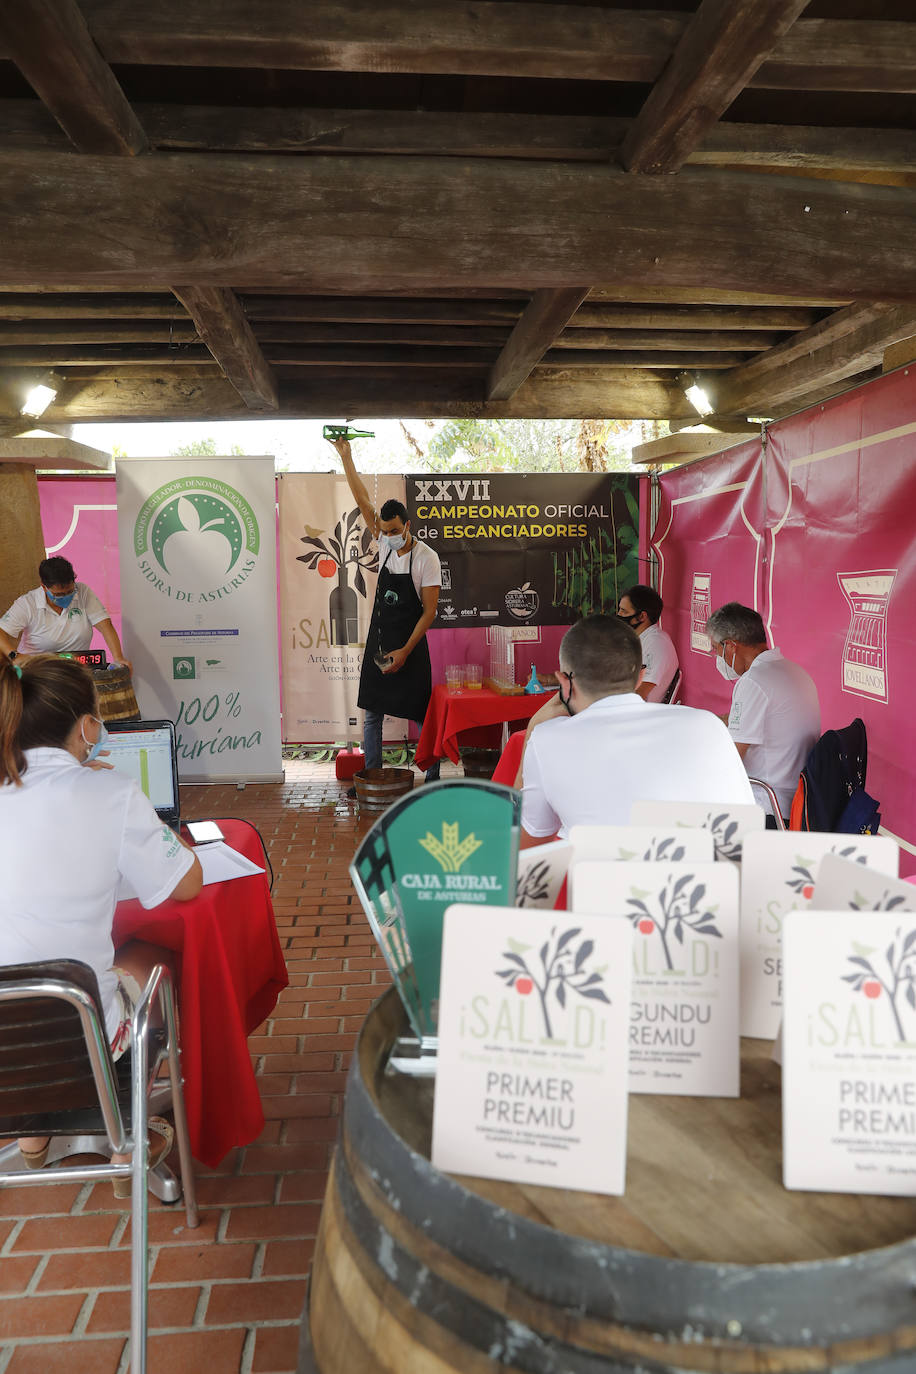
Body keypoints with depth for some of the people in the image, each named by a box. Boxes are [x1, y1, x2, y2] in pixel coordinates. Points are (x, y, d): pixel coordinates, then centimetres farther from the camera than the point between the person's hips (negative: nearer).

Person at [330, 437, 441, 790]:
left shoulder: (426, 558, -13)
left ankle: (433, 780, 11)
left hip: (409, 644, -6)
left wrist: (405, 651, -20)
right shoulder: (384, 543, 3)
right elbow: (363, 501, 2)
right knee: (371, 712, 9)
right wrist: (345, 457, -3)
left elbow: (430, 610, -15)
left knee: (421, 715, 0)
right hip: (377, 641, 6)